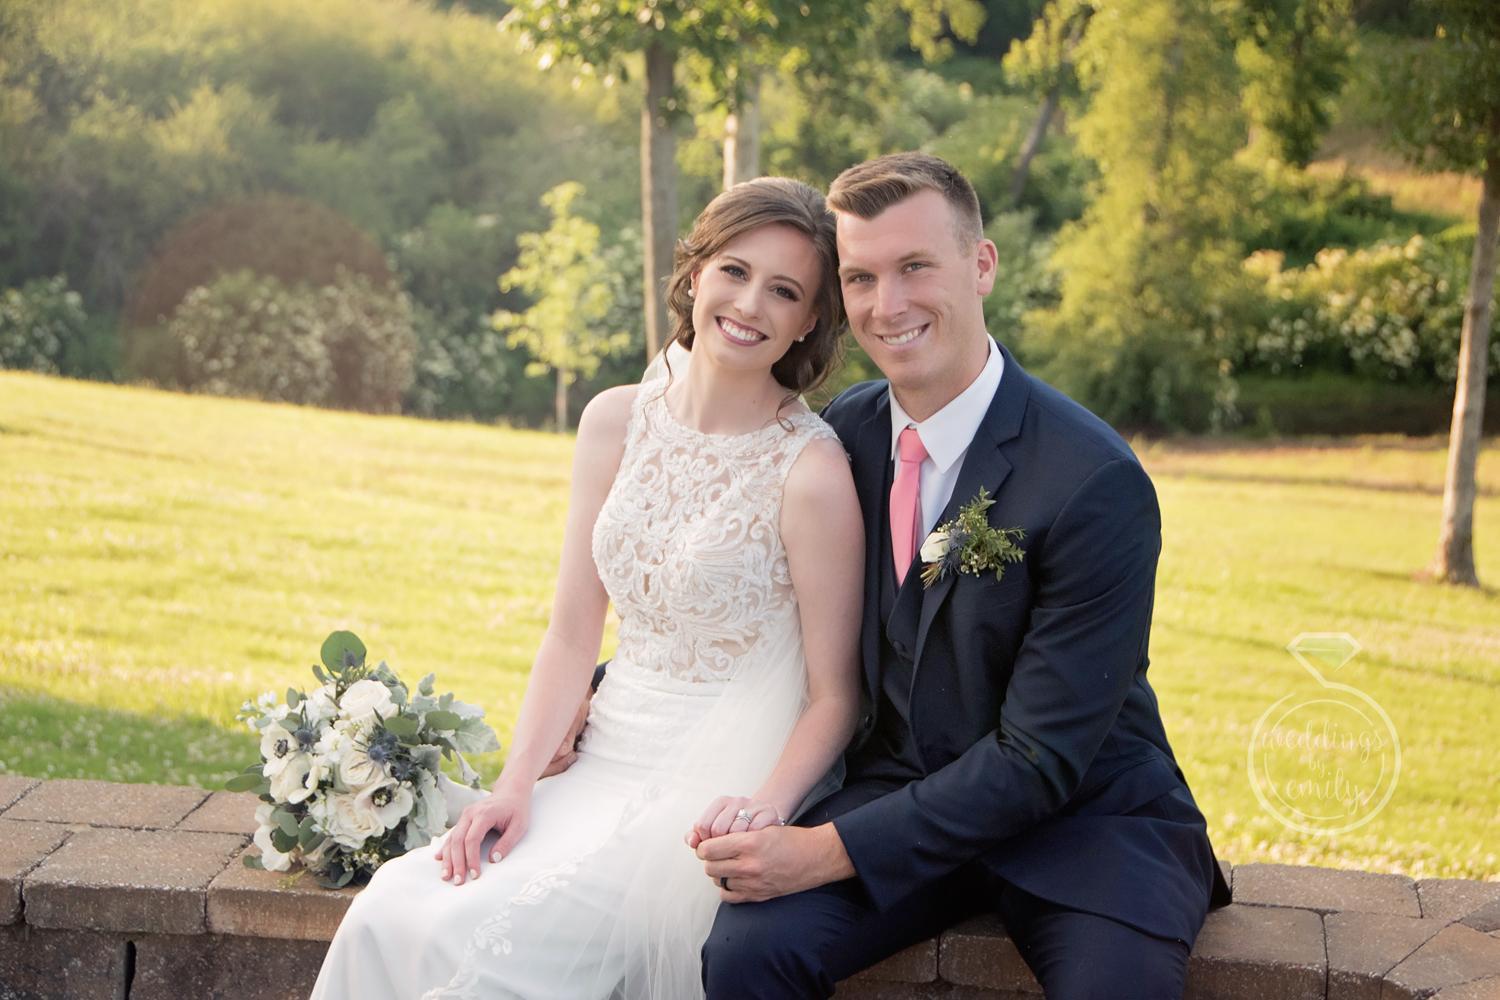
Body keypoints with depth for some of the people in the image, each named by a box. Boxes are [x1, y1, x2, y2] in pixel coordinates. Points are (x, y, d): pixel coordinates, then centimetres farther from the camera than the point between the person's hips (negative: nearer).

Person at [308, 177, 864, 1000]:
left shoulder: (812, 469, -11)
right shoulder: (618, 422, 5)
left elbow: (834, 697, -6)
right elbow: (572, 634, 5)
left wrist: (765, 805, -23)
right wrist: (516, 783, -6)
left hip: (719, 792, -5)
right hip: (604, 769, 5)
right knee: (391, 912, -18)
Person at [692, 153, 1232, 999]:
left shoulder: (1096, 483, -19)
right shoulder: (845, 432, 0)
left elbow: (1043, 757, -19)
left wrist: (831, 850, -22)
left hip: (1085, 816, -4)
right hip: (903, 793, 4)